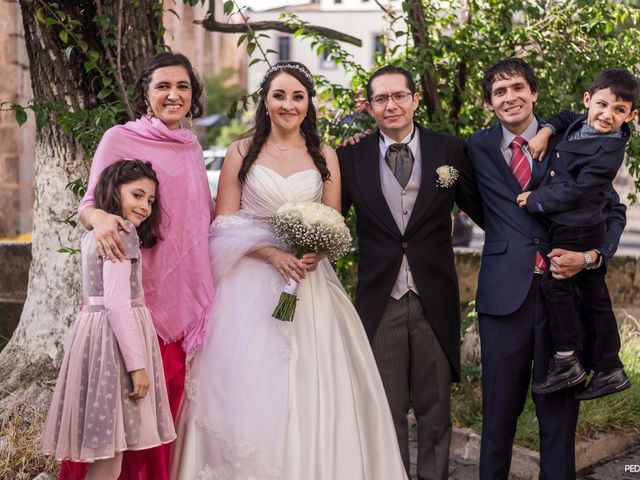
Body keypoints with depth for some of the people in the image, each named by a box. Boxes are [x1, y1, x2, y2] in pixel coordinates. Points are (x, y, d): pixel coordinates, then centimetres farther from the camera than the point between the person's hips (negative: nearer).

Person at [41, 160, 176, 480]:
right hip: (116, 334, -9)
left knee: (105, 444, 14)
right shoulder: (122, 233, -14)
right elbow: (117, 303, -21)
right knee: (113, 444, -3)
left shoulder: (94, 233, 14)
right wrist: (137, 363, -20)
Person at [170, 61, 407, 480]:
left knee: (311, 388, 0)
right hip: (251, 285, -1)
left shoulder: (325, 156, 8)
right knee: (249, 387, -2)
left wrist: (317, 251, -13)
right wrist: (271, 252, -16)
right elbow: (224, 224, -1)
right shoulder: (241, 153, 3)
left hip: (309, 283, 2)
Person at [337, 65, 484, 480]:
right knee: (387, 409, 13)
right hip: (380, 301, 0)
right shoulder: (352, 156, 0)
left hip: (434, 300, 0)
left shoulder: (451, 150, -1)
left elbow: (484, 212, 3)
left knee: (435, 408, 12)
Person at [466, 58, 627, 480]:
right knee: (499, 412, 8)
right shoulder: (478, 148, 7)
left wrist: (592, 255, -6)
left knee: (559, 412, 8)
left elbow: (613, 210, 10)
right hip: (505, 295, 0)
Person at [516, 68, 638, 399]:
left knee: (555, 284, -8)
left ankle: (567, 363, 0)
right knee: (594, 295, 12)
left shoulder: (608, 150, -20)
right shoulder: (582, 124, 6)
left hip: (576, 230, -9)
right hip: (587, 228, 9)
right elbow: (565, 117, 30)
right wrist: (545, 131, 11)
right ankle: (609, 370, 20)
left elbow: (576, 192, -22)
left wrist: (535, 200, -12)